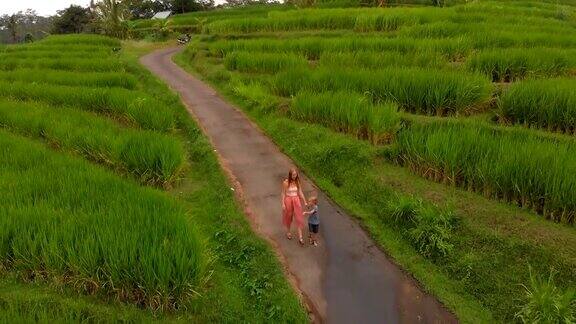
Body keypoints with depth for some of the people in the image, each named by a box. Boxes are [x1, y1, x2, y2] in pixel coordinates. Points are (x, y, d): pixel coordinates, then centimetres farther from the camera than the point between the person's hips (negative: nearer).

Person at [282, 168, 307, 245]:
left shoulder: (297, 182, -2)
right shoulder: (285, 182, -12)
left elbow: (300, 192, 4)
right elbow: (283, 193, -7)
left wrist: (305, 202, 3)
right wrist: (283, 204, -11)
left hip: (296, 200, 3)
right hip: (288, 200, -3)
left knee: (299, 218, 0)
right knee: (288, 217, 15)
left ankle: (300, 237, 3)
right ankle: (288, 232, 39)